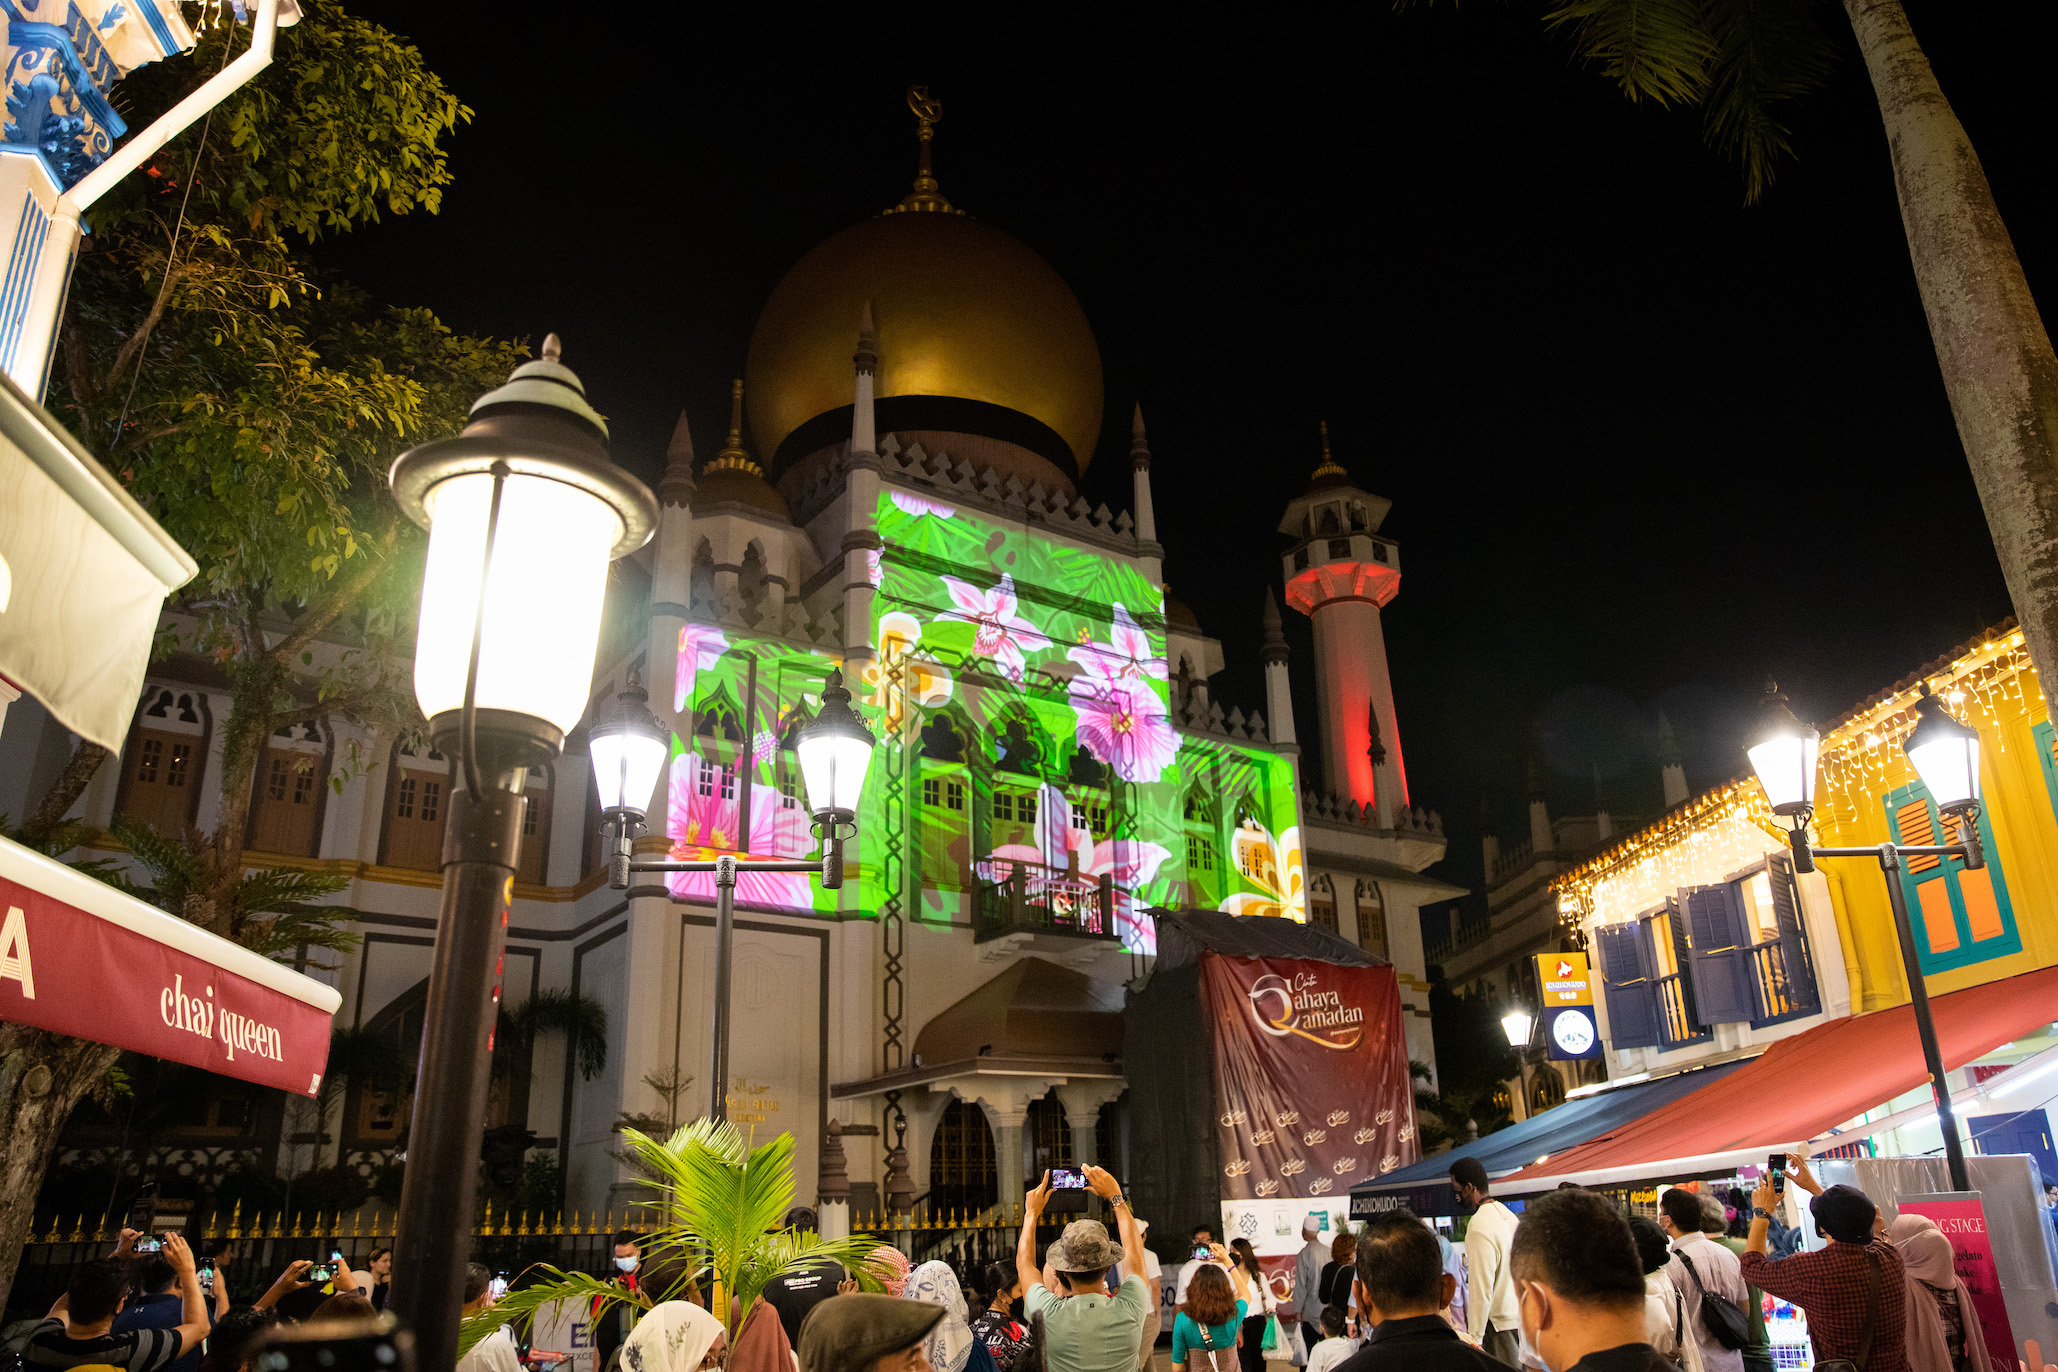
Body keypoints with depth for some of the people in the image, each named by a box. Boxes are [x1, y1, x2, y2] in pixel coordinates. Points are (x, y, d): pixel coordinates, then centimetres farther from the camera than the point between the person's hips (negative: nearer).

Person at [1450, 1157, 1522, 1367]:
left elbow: (1481, 1290, -21)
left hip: (1498, 1323, -9)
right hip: (1517, 1316, 9)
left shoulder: (1480, 1227, -20)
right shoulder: (1507, 1214, 8)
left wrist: (1474, 1338, -16)